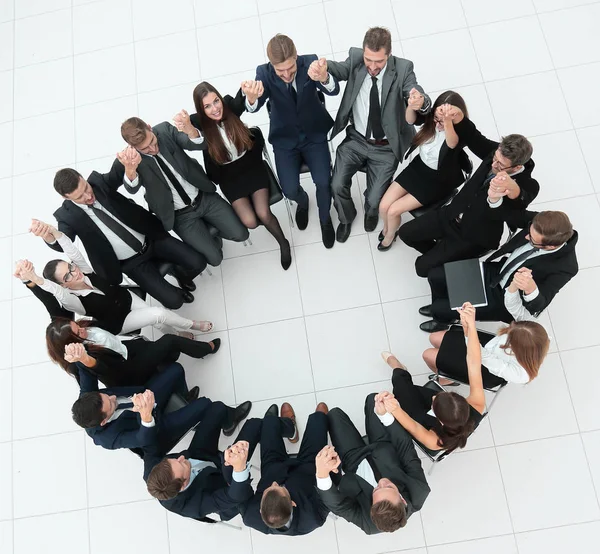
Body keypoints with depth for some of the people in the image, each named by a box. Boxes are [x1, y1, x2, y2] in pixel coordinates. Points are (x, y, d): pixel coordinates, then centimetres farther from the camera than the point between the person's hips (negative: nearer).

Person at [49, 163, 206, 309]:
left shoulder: (98, 182, -8)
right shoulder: (67, 215, -12)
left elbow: (118, 172, -27)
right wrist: (48, 236, -52)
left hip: (152, 239, 2)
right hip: (132, 262, -2)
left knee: (198, 262, -11)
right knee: (173, 300, -15)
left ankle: (180, 274, 25)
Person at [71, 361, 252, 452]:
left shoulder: (88, 398, -24)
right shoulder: (109, 437, -38)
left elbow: (89, 375, -17)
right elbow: (145, 440, -44)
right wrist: (146, 415, -65)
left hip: (144, 399, 6)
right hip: (157, 428, -6)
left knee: (175, 369, 0)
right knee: (205, 404, -17)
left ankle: (184, 400, 33)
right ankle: (228, 419, 19)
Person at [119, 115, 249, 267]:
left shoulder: (165, 129, -10)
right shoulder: (129, 158, -15)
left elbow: (200, 144, -21)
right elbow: (132, 189, -34)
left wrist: (189, 129, -45)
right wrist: (129, 169, -57)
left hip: (204, 197, 3)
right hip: (180, 215, -2)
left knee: (240, 234, -4)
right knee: (215, 258, -9)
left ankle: (207, 226, 24)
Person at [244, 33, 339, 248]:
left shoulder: (310, 62, -17)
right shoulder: (264, 73, -17)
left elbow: (334, 90, -30)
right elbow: (254, 107, -31)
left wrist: (324, 77, -55)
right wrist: (251, 97, -58)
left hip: (314, 134, 0)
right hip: (285, 139, 0)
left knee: (323, 181, -17)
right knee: (290, 189, -14)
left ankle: (325, 218, 17)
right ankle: (302, 202, 27)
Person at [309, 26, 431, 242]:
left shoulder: (402, 69, -17)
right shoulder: (356, 58, -12)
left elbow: (421, 101, -29)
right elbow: (339, 68, -33)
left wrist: (420, 102, -55)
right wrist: (322, 71, -58)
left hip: (386, 147, -2)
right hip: (356, 139, 2)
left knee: (374, 199, -5)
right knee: (337, 185, -11)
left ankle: (371, 211, 37)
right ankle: (346, 217, 25)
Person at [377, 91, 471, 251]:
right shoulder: (431, 117, -15)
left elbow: (451, 143, -54)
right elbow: (410, 119, -33)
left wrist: (447, 121, -76)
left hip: (438, 181, -5)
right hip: (418, 167, 5)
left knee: (393, 211, -9)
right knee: (383, 206, -2)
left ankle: (390, 236, 27)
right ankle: (386, 228, 33)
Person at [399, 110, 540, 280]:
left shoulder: (528, 186, -28)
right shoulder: (500, 152, -13)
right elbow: (475, 139, 1)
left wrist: (512, 189, -73)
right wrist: (459, 119, -20)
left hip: (474, 236, -6)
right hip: (452, 214, 6)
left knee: (423, 267, -9)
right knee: (405, 233, 9)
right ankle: (439, 254, 32)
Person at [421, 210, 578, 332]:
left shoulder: (565, 267, -33)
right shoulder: (542, 224, -21)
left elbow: (537, 307, -32)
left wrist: (531, 289, -56)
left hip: (505, 298, -5)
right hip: (495, 271, 6)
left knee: (438, 310, -10)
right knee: (435, 275, 3)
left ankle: (443, 320, 31)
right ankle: (441, 307, 37)